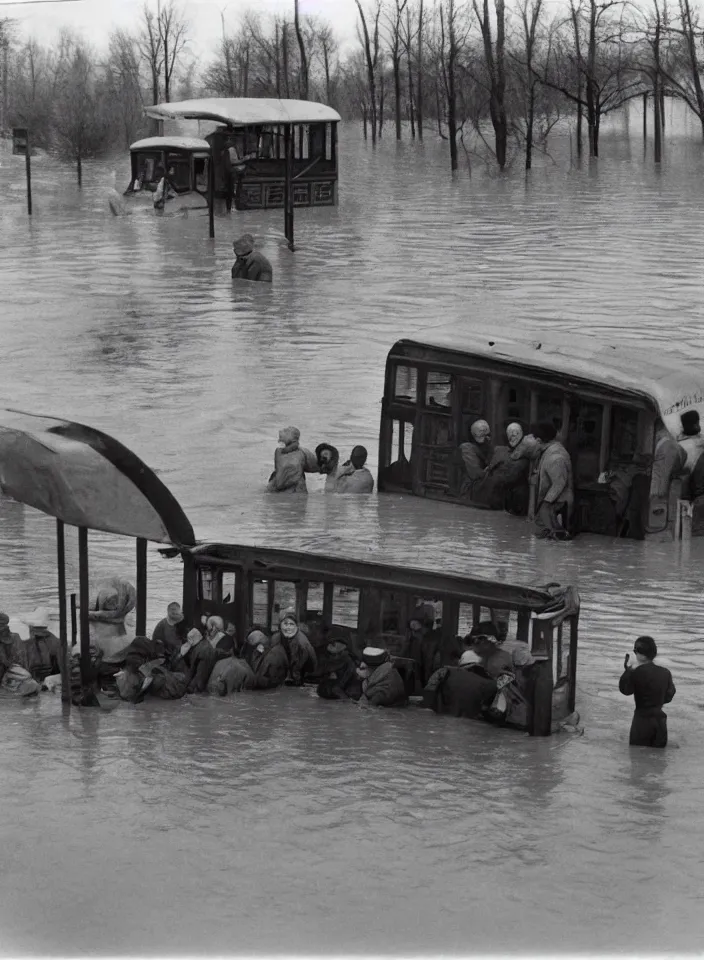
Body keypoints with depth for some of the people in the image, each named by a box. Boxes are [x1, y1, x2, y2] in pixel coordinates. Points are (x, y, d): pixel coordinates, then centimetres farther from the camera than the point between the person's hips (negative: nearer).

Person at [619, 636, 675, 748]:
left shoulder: (637, 672, -13)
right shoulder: (665, 673, 3)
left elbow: (625, 690, -8)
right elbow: (668, 697, 9)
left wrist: (628, 671, -5)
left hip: (643, 719, -5)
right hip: (660, 719, 5)